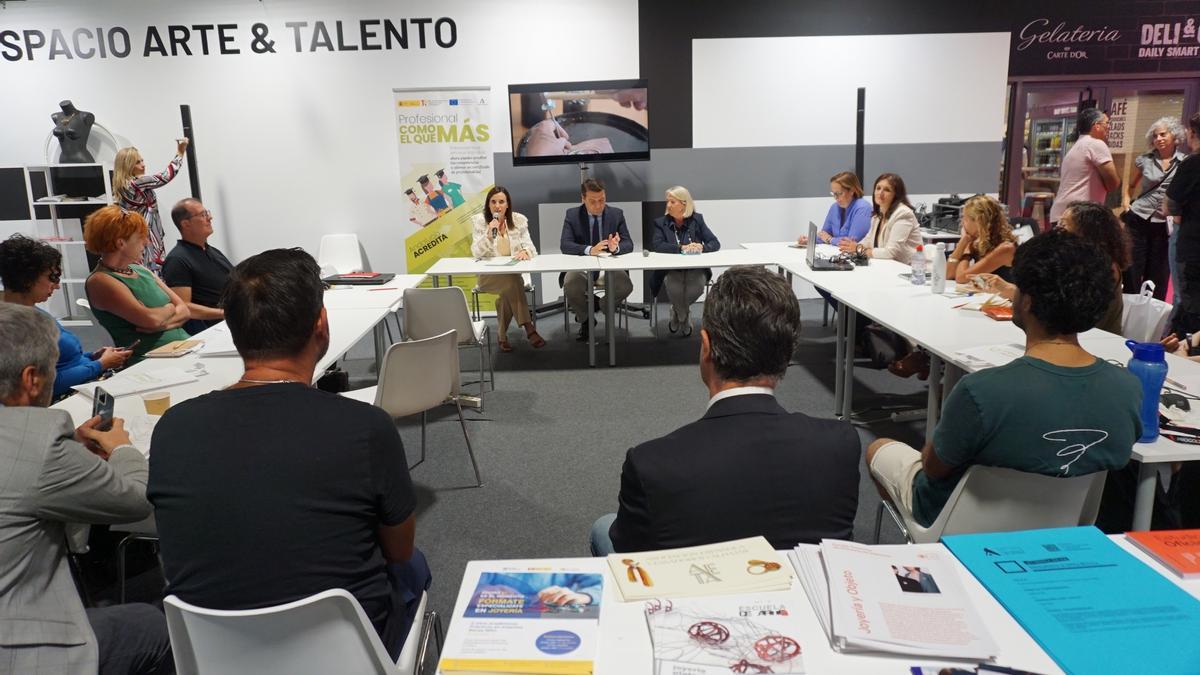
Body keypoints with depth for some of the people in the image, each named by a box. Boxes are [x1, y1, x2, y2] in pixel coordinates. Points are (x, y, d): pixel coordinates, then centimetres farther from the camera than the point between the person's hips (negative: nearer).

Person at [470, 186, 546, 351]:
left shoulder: (519, 220, 4)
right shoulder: (478, 220, -1)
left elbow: (530, 246, -1)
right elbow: (476, 253, -9)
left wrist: (525, 251, -25)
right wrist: (490, 233, -24)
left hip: (513, 273, 2)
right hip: (489, 275, -2)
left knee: (509, 290, -32)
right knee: (512, 283, -32)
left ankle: (502, 335, -18)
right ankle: (529, 329, -32)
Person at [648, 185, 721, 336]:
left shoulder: (697, 220, 6)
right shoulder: (660, 222, 3)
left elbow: (715, 243, 0)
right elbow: (656, 245, -14)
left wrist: (702, 247, -23)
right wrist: (682, 248, -24)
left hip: (695, 269, 1)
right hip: (670, 270, -1)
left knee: (698, 284, -31)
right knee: (674, 287, -32)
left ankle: (678, 311, 5)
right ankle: (685, 317, 4)